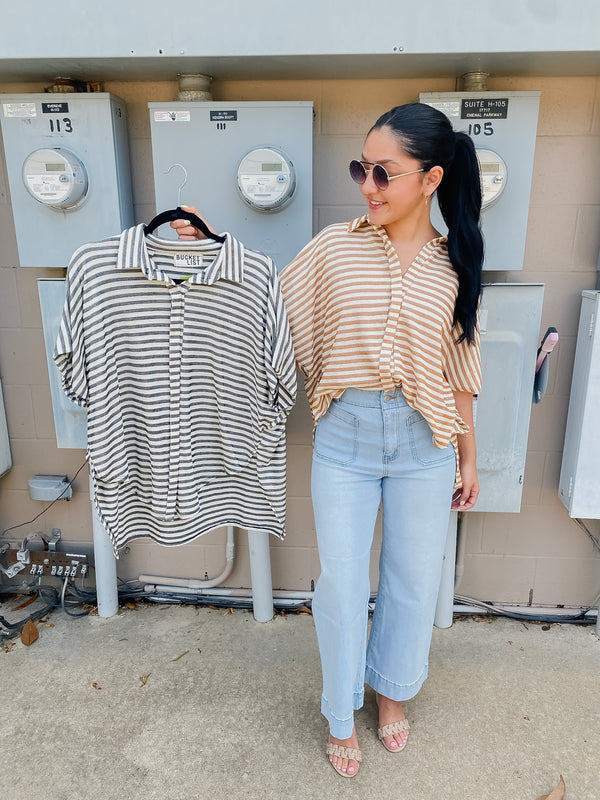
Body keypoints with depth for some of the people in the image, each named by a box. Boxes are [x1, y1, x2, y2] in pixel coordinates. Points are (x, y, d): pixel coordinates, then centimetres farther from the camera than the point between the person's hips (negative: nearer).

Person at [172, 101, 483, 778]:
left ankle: (392, 689, 47)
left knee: (413, 580, 17)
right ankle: (341, 715, 39)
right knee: (341, 584, 11)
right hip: (344, 436, -1)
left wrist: (467, 456, 10)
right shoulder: (335, 246, -4)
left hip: (425, 442, 2)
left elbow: (460, 371, 5)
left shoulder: (454, 264, -1)